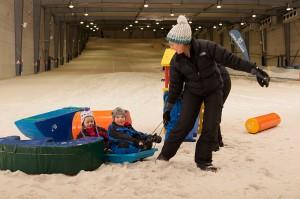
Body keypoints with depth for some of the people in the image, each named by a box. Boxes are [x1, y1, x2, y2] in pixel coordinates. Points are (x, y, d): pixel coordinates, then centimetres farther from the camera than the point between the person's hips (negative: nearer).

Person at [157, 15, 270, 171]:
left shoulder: (206, 47, -27)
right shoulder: (176, 61, -16)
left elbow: (230, 59, -24)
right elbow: (175, 85, -4)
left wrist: (254, 70, -26)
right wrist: (168, 107, 2)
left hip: (214, 91, -1)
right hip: (192, 92, 1)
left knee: (211, 127, -5)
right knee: (183, 125, -5)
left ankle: (203, 160, 9)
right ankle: (165, 154, 12)